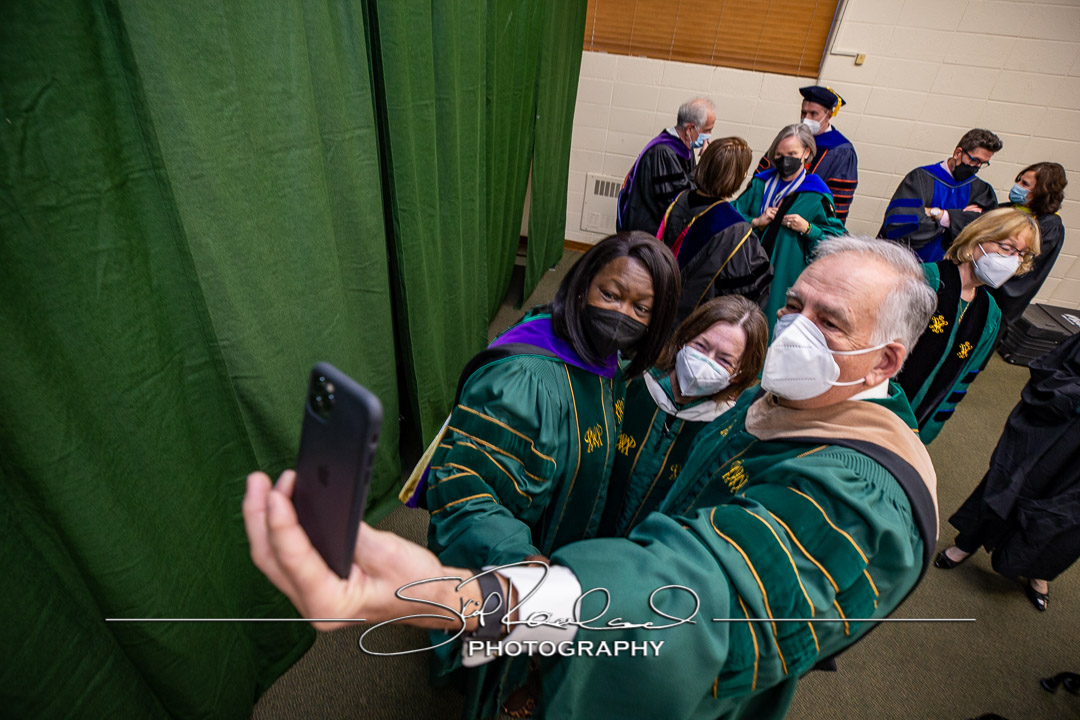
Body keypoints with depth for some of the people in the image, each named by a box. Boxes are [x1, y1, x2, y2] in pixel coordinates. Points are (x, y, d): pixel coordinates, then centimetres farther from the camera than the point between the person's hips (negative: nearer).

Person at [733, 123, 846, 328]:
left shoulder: (817, 196, -4)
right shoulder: (761, 183, 6)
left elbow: (837, 238, -2)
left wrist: (807, 228, -17)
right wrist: (756, 222, -10)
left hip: (786, 275, -3)